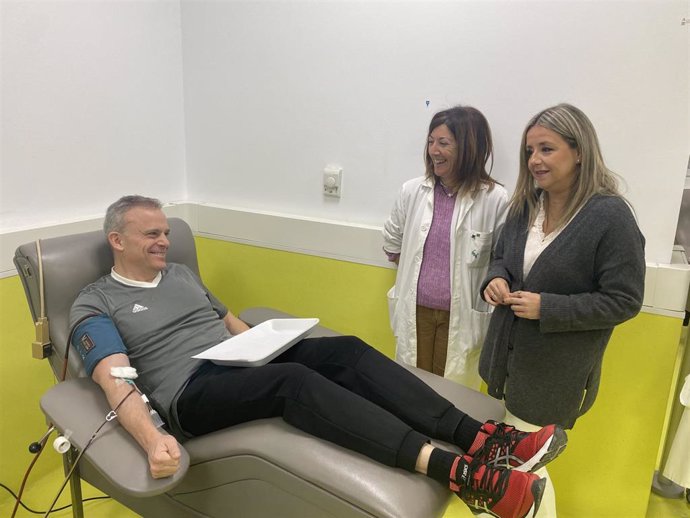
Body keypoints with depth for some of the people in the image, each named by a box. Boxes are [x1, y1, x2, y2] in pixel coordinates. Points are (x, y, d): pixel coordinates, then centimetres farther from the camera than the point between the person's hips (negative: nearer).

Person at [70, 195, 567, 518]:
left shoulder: (181, 273, 21)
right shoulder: (95, 305, 2)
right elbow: (115, 379, -14)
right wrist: (153, 439, -32)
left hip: (245, 363, 6)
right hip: (193, 393, -6)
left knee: (347, 351, -19)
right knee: (294, 379, -36)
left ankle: (480, 438, -26)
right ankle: (457, 471, -45)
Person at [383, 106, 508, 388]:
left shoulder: (495, 199, -15)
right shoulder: (412, 191, -3)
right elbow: (392, 241, 13)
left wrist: (496, 321, -7)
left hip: (462, 315, -3)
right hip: (415, 310, 3)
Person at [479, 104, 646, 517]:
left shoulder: (611, 216, -18)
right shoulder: (525, 204, 1)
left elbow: (624, 301, -16)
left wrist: (547, 308, -23)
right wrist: (496, 280, -8)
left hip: (556, 368, -6)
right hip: (507, 352, 6)